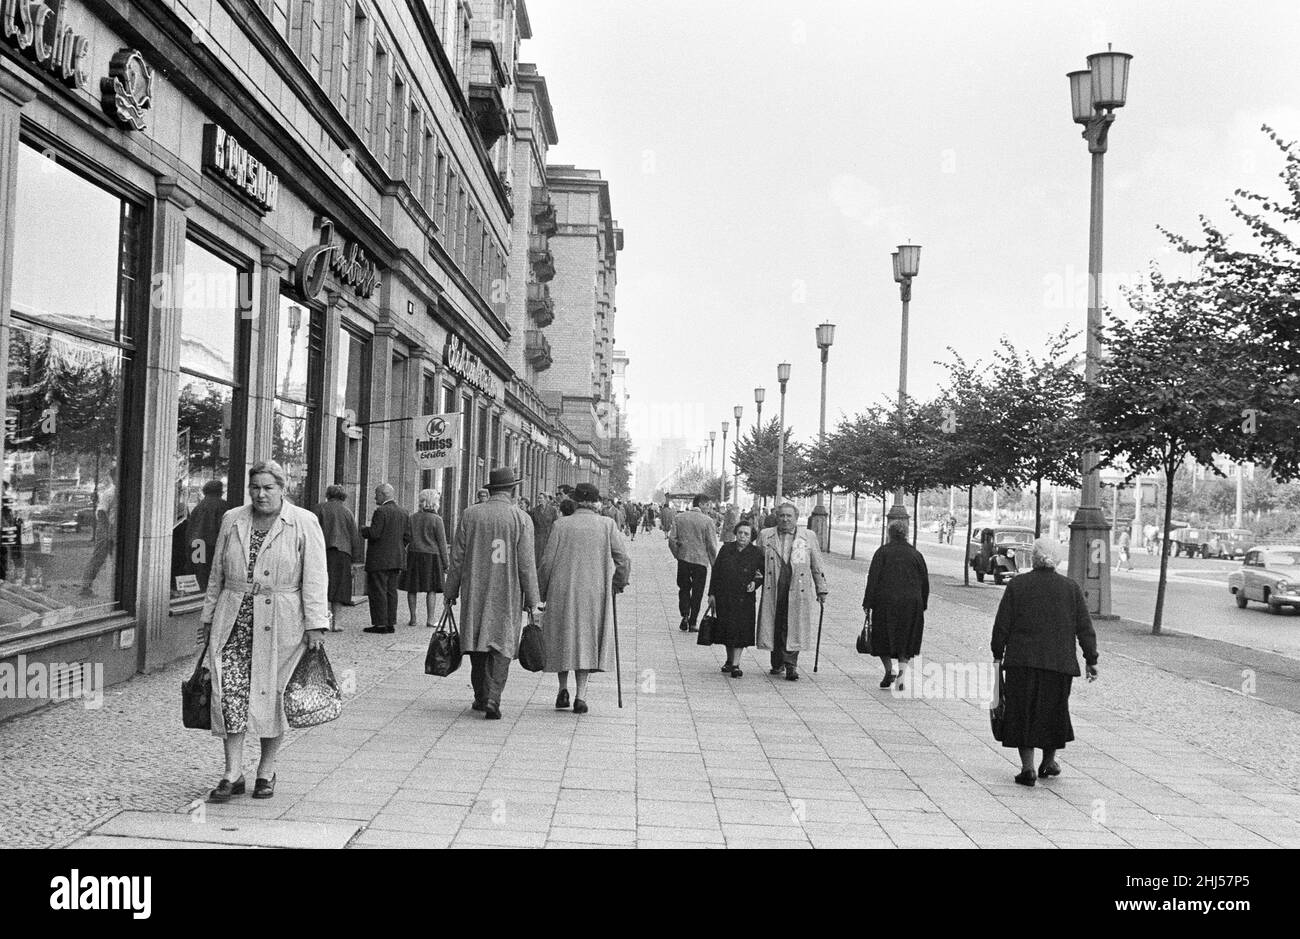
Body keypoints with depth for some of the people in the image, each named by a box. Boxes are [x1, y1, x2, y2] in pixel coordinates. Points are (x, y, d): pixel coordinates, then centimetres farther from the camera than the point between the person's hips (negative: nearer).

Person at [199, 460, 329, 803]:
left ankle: (266, 772, 18)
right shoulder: (232, 521, 11)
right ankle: (233, 775, -1)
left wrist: (315, 624, -12)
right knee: (229, 691, -6)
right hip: (233, 619, 3)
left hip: (280, 623, -3)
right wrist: (208, 617, 17)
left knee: (271, 694, 3)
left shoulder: (304, 524, -2)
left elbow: (314, 578, -6)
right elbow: (217, 574, 18)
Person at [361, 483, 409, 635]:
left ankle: (380, 624, -3)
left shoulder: (381, 511, -14)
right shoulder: (403, 512, 10)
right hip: (397, 559, 8)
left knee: (378, 591, -2)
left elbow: (374, 534, -19)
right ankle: (390, 623, 12)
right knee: (391, 591, 11)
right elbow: (407, 535, 11)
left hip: (379, 559, -8)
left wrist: (363, 530, -1)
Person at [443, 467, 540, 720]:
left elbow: (457, 557, 3)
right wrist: (531, 599, 1)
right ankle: (492, 701, -6)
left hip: (475, 591, 2)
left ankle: (481, 697, 23)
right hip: (508, 595, -2)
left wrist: (452, 590, 12)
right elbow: (527, 564, -7)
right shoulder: (521, 519, -6)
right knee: (502, 646, 3)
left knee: (477, 643, 15)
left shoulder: (469, 515, -1)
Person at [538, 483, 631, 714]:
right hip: (594, 593, 0)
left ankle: (563, 689, 12)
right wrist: (619, 583, 12)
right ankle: (580, 694, 0)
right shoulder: (607, 525, -1)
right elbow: (623, 559, -3)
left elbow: (547, 561, -3)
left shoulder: (561, 525, -2)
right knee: (587, 641, 7)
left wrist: (542, 591, 8)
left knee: (562, 639, 15)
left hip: (562, 592, 0)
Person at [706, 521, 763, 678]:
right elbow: (716, 571, 5)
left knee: (740, 630, -6)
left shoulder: (756, 554, -3)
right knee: (726, 628, 9)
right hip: (724, 597, 2)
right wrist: (712, 593, 3)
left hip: (744, 599, -2)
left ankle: (735, 664, -3)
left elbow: (766, 574, 8)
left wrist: (755, 583, -11)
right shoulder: (726, 549, 2)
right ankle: (730, 661, 25)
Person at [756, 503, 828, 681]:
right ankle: (777, 663, 21)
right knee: (774, 627, 5)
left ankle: (791, 666, -1)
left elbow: (817, 566, 10)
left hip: (798, 591, -1)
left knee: (793, 629, -6)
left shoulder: (808, 537, 8)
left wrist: (821, 590, 9)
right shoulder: (765, 536, 9)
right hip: (772, 591, 1)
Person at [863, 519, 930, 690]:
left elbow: (873, 578, -7)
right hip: (911, 604, 2)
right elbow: (925, 582, 8)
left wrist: (867, 604, -4)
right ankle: (903, 671, -7)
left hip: (886, 602, -2)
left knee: (883, 638, 10)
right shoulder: (915, 554, 7)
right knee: (906, 639, 10)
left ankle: (889, 670, -4)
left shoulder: (882, 552, -1)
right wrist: (922, 606, 15)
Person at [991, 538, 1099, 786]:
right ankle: (1048, 762, 28)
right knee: (1053, 710, 17)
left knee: (1023, 711, 4)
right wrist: (1091, 660, 8)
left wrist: (998, 654, 8)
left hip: (1021, 661, -1)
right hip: (1059, 662, 2)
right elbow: (1085, 629, 3)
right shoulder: (1071, 588, 3)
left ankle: (1027, 767, -2)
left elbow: (1002, 625, -1)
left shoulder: (1017, 585, -1)